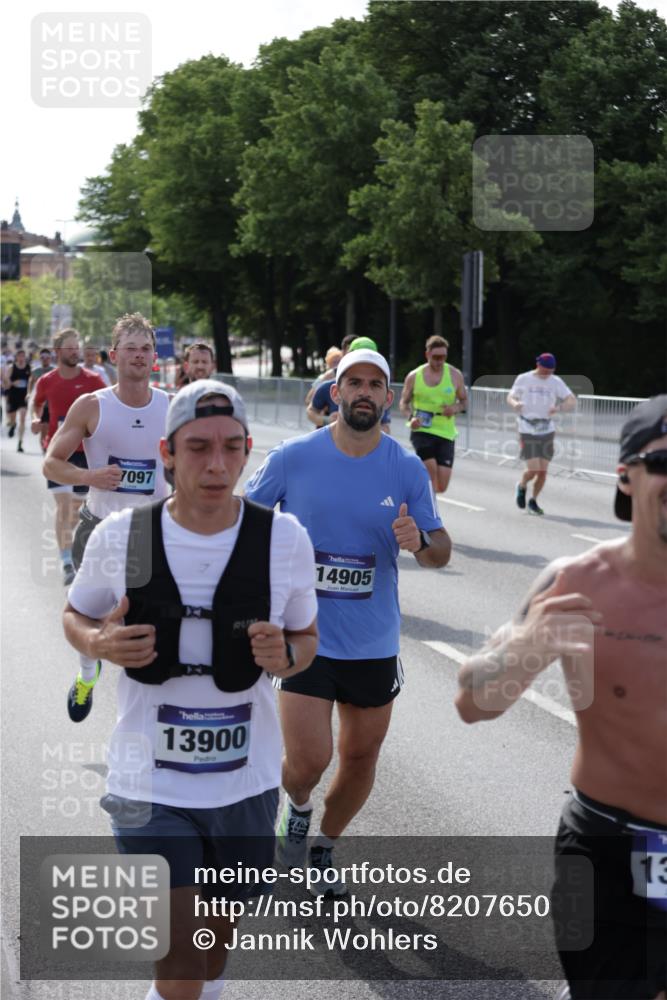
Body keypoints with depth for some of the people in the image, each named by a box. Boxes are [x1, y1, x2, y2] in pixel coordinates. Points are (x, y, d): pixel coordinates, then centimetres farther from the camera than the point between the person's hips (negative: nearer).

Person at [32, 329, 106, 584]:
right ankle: (66, 562, -19)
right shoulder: (46, 382, 0)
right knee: (63, 503, -14)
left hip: (86, 449, 1)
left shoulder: (93, 380, -3)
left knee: (77, 502, 14)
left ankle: (69, 541, 39)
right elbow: (37, 403, 19)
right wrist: (37, 419, -1)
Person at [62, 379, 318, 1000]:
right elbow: (76, 616, 7)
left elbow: (306, 634, 7)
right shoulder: (119, 537, -10)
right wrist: (99, 643, -16)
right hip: (150, 786, -2)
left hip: (246, 782, 2)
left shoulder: (284, 539, -8)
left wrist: (286, 656, -17)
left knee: (220, 934, 21)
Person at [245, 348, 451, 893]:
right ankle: (297, 809, 25)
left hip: (374, 642, 3)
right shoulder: (293, 457, -8)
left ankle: (324, 849, 40)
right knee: (308, 761, -12)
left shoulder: (408, 469, -4)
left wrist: (419, 541, -20)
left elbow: (442, 549, 3)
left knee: (361, 757, 13)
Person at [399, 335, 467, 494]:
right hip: (421, 430, -2)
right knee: (431, 469, -26)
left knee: (441, 487, -1)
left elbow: (464, 401, 13)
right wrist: (410, 417, -11)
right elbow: (404, 403, 10)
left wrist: (456, 408, -11)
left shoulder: (455, 375, 2)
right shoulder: (414, 376, 0)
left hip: (446, 433, 2)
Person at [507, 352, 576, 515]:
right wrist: (515, 404, -19)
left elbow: (572, 401, -4)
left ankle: (533, 501, 23)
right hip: (527, 430, -3)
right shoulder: (523, 379, -2)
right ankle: (522, 486, 22)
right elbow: (510, 397, 5)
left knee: (543, 471, 2)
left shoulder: (556, 382, 2)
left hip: (547, 430, 3)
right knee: (533, 469, -11)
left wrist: (559, 408, -25)